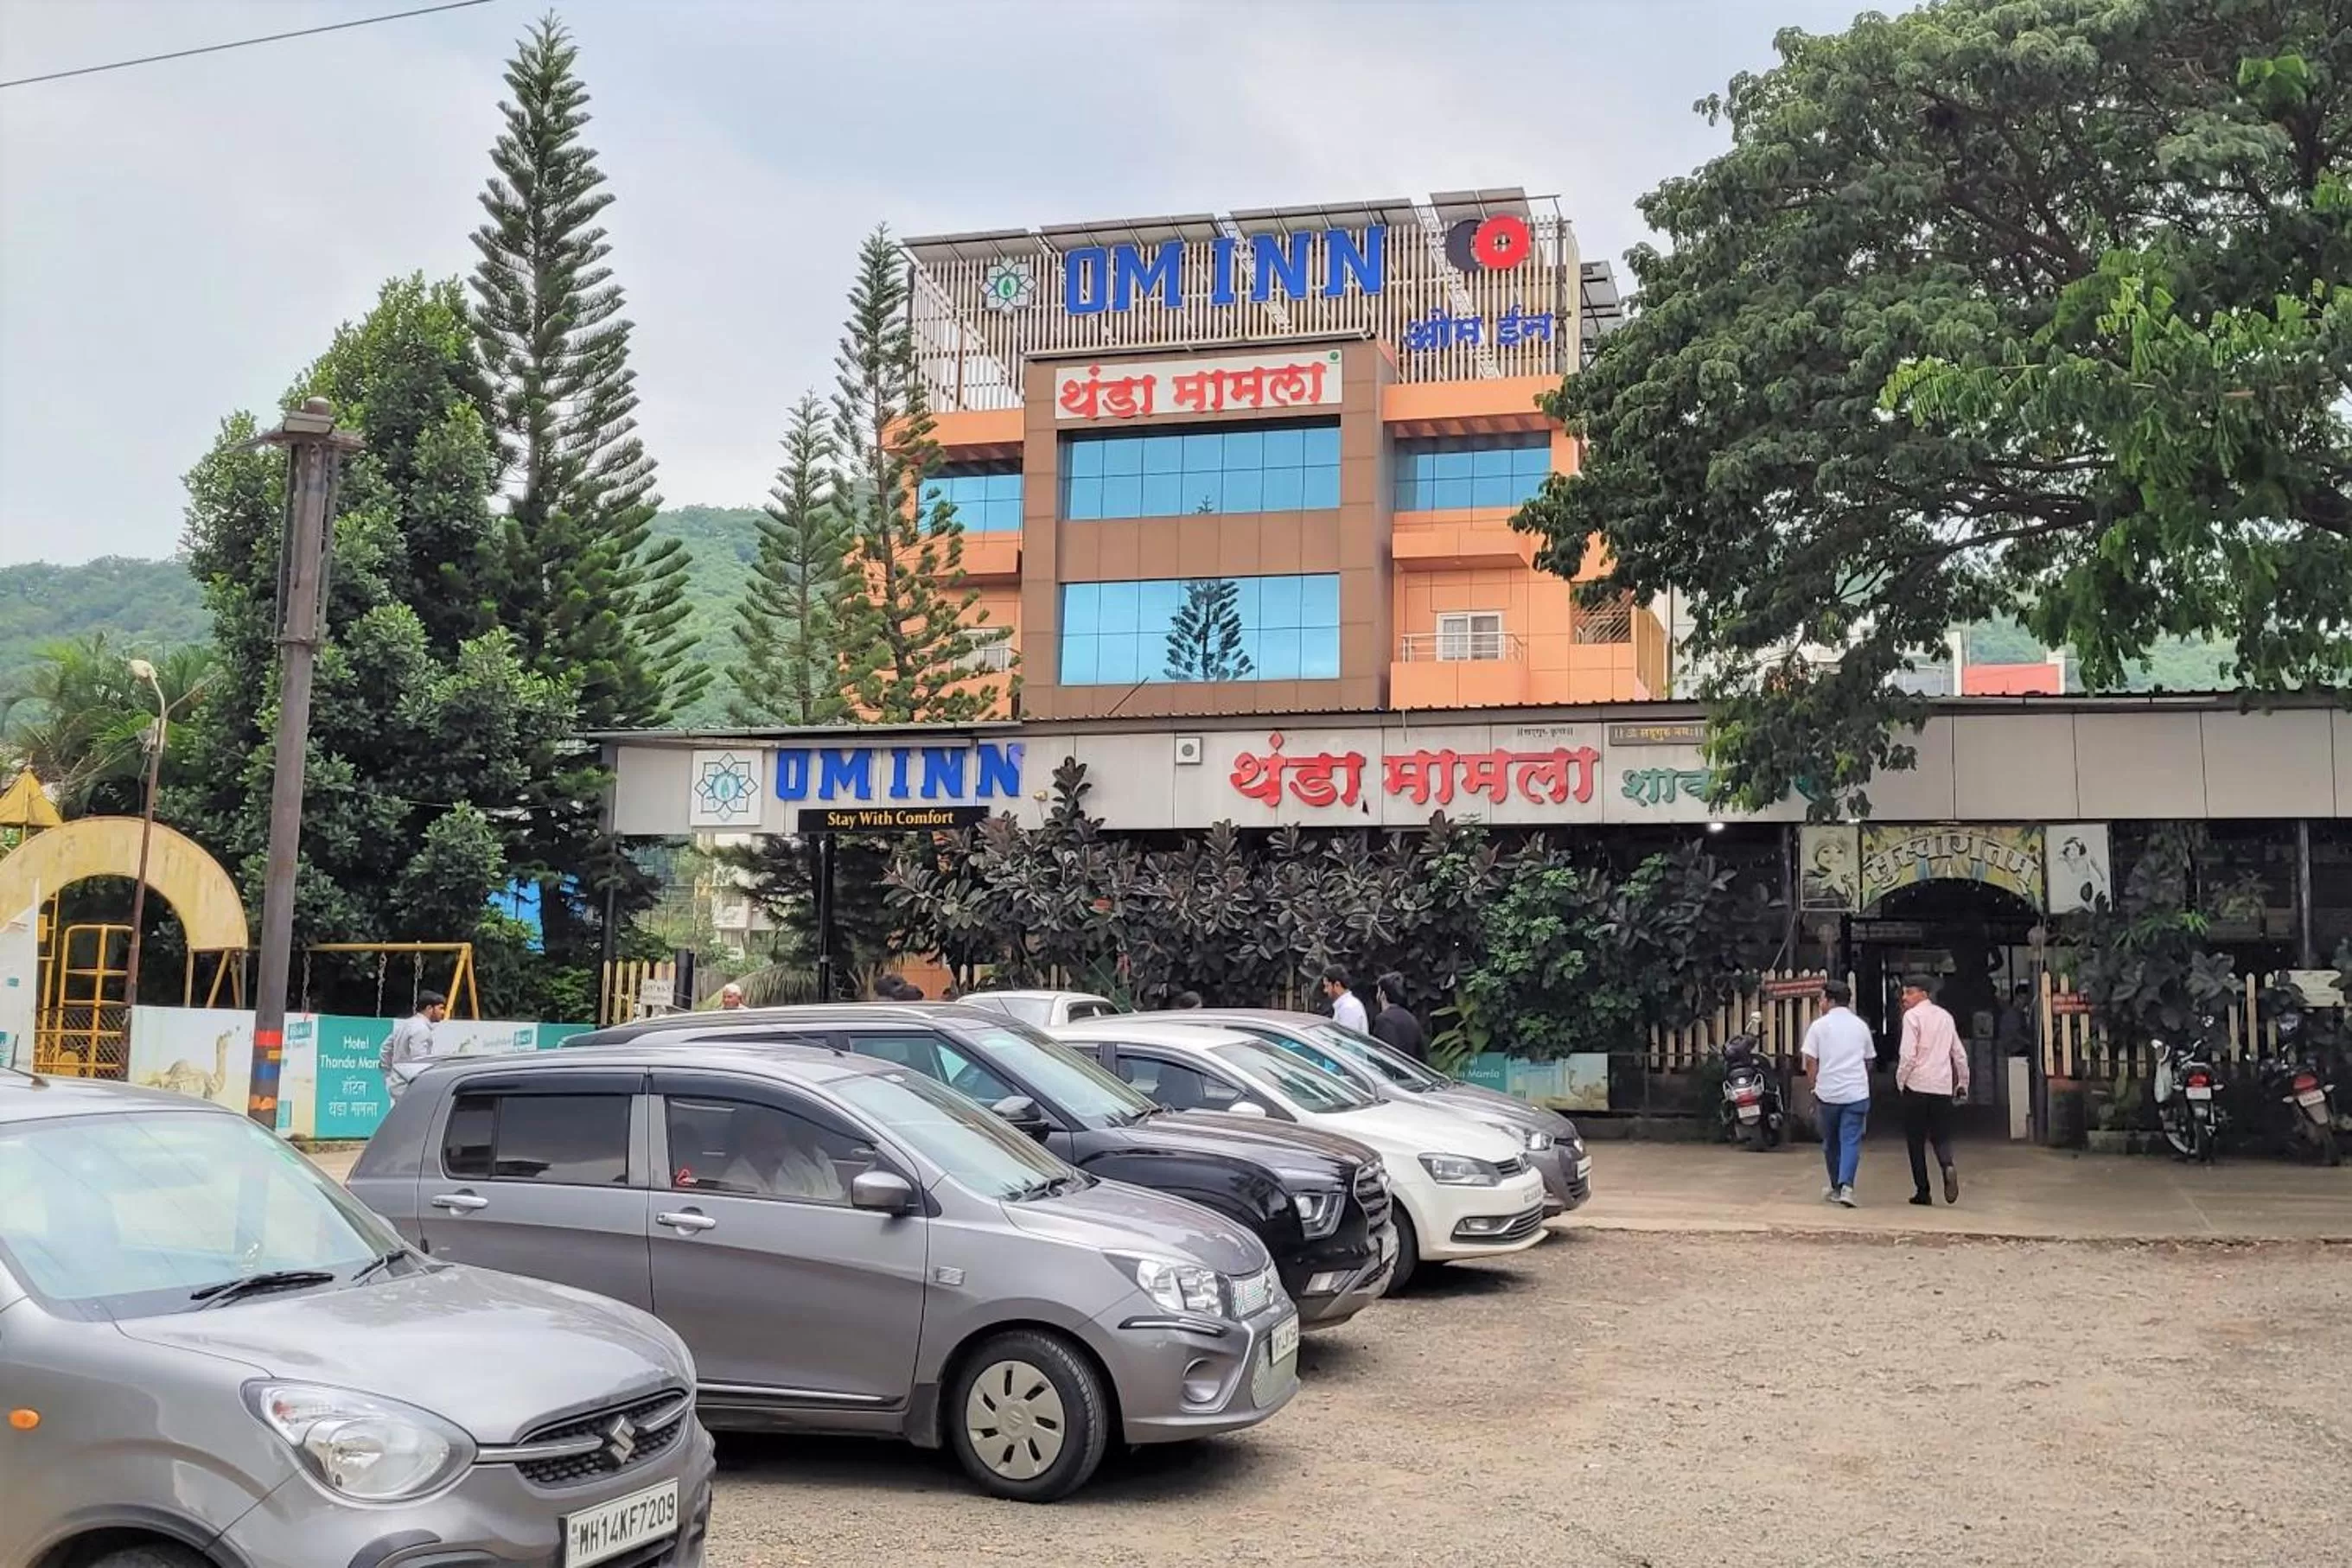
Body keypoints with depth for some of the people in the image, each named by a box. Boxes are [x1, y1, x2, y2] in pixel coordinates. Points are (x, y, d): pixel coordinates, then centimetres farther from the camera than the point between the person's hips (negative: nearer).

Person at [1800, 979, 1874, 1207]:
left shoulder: (1819, 1026, -1)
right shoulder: (1861, 1026, 9)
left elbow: (1810, 1062, -3)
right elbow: (1869, 1060, 17)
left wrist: (1814, 1086, 10)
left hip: (1828, 1092, -1)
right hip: (1857, 1092, 1)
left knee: (1831, 1142, 14)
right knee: (1851, 1141, -2)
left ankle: (1836, 1188, 22)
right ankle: (1846, 1186, -20)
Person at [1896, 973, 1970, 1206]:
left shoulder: (1912, 1016, -5)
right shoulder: (1945, 1016, 14)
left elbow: (1908, 1055, -13)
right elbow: (1960, 1054, 17)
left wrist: (1900, 1080, -1)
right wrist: (1963, 1083, 26)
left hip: (1917, 1085, -5)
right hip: (1943, 1087, 5)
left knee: (1916, 1140, 4)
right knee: (1941, 1135, 11)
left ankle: (1923, 1192, 2)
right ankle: (1948, 1166, -20)